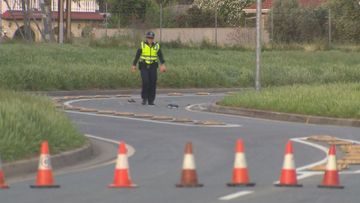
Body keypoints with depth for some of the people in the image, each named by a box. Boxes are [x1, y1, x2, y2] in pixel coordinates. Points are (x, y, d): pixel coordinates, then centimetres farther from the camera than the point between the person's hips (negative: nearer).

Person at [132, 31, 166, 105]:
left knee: (152, 84, -1)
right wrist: (134, 65, 2)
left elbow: (160, 56, -10)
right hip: (144, 66, -2)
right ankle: (144, 99, -1)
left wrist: (163, 65, -24)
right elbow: (137, 56, 2)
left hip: (153, 67, 2)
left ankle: (151, 100, 8)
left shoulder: (156, 46, 0)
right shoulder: (142, 45, -3)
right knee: (145, 82, -16)